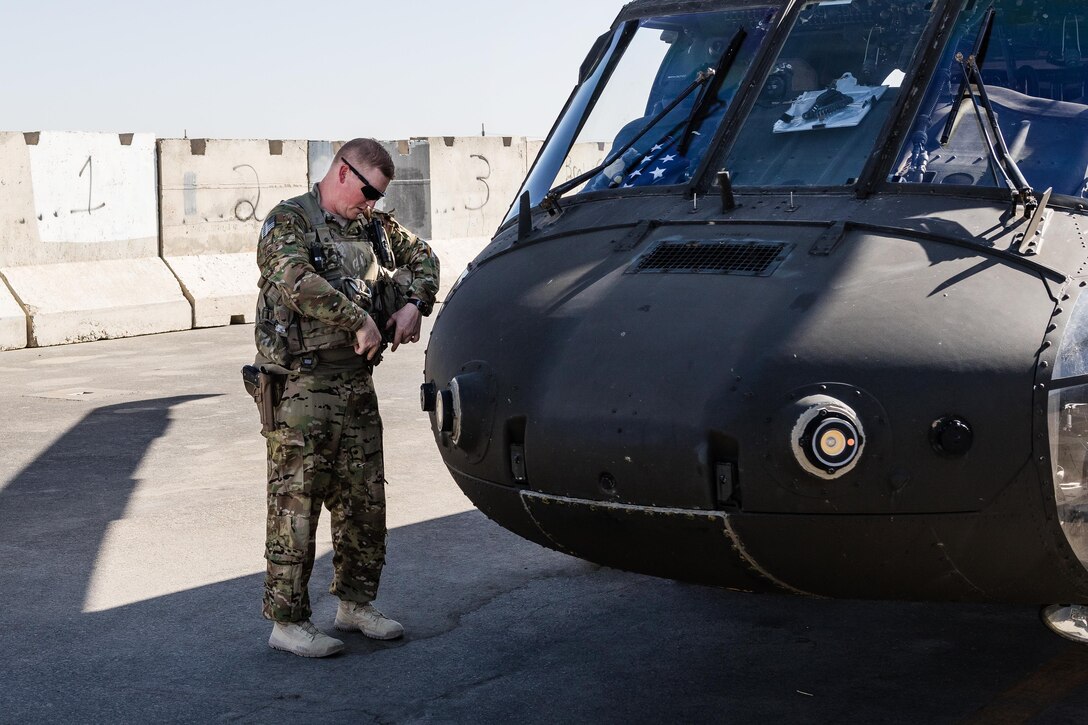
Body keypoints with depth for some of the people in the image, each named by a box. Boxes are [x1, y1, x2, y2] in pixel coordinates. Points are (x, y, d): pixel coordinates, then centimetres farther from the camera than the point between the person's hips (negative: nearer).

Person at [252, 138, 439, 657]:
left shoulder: (373, 226, 15)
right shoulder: (288, 222, -7)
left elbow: (421, 257, 25)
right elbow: (298, 282, -24)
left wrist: (413, 303, 6)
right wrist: (359, 320, -22)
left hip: (356, 383, 8)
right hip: (300, 386, -7)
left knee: (364, 498, 12)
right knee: (295, 503, -4)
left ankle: (355, 602, 27)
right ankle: (286, 621, 3)